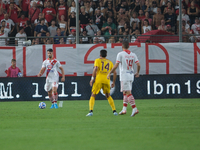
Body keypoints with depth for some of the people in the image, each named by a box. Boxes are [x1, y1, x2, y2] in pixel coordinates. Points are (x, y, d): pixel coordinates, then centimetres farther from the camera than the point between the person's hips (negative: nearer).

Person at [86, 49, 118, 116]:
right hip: (107, 81, 3)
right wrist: (113, 82, 20)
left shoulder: (98, 60, 7)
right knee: (108, 96, 21)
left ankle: (91, 111, -13)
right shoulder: (110, 62, 17)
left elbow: (95, 69, -11)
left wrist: (92, 78, -9)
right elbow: (115, 72, 12)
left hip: (98, 80, -3)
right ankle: (114, 111, 11)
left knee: (93, 96, 4)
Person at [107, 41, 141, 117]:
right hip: (131, 75, 6)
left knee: (128, 93, -9)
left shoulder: (120, 54, -8)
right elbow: (138, 65, 3)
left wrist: (109, 73, -2)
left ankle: (134, 109, -19)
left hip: (124, 76, -6)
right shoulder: (133, 54, 7)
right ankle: (124, 109, 15)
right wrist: (137, 73, 21)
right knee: (125, 93, 15)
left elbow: (116, 65, -12)